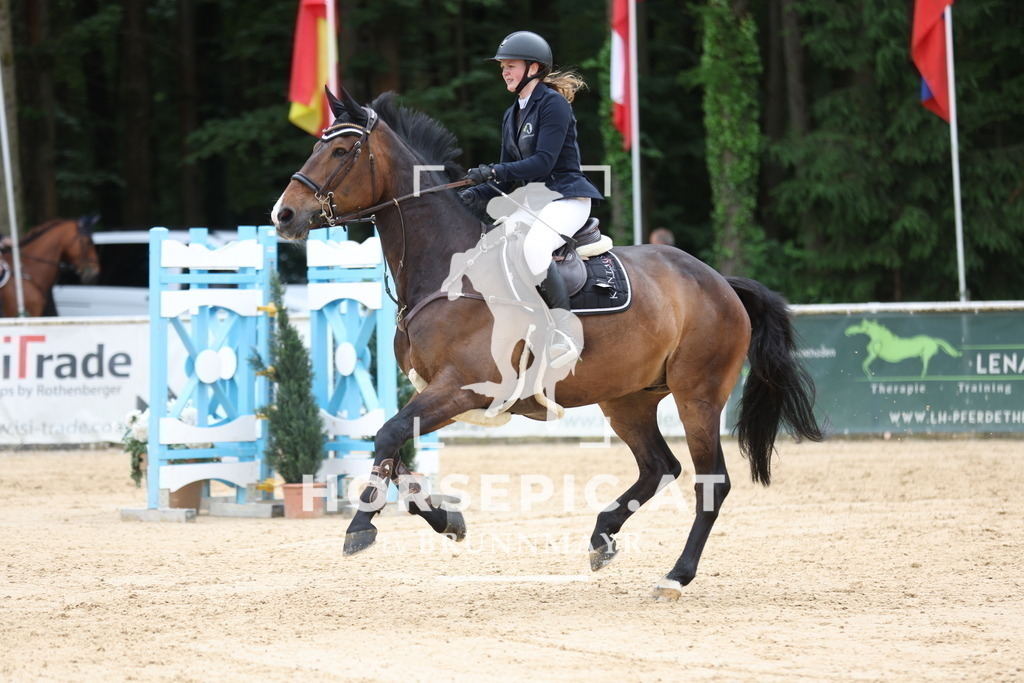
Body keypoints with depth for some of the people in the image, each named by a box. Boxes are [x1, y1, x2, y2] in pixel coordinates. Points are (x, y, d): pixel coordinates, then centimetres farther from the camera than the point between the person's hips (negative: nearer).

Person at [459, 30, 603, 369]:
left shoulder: (553, 104, -10)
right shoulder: (512, 116, 17)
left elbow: (543, 162, -20)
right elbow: (508, 174, 16)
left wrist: (494, 172, -28)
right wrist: (480, 192, -4)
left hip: (567, 198, -10)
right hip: (531, 201, 10)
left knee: (533, 248, -36)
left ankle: (565, 334, -30)